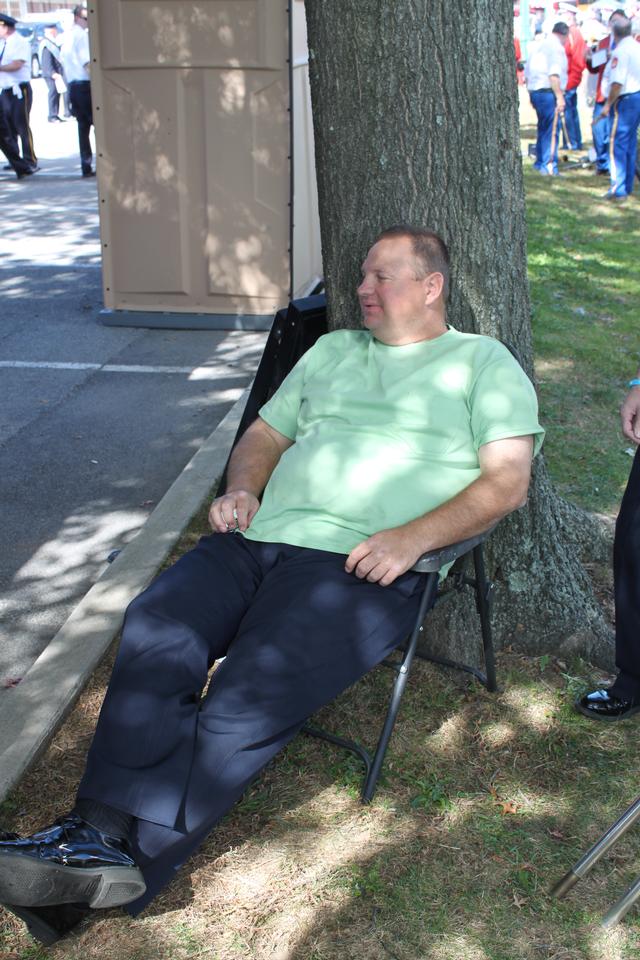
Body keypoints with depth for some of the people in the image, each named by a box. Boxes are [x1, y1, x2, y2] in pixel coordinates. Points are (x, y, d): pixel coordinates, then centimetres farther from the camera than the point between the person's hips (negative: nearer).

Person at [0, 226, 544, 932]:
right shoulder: (333, 349, 31)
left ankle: (129, 857, -24)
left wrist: (411, 537, -13)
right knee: (155, 632, -24)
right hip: (261, 536, 5)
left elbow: (507, 479, 1)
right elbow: (266, 434, 32)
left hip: (363, 566, -5)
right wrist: (241, 489, 8)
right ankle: (103, 833, -29)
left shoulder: (482, 363, 13)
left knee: (249, 694, -28)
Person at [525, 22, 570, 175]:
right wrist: (559, 96, -20)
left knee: (543, 127, 19)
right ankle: (549, 166, -12)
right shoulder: (556, 47, -8)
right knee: (551, 130, -8)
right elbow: (554, 73, -19)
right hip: (548, 91, -9)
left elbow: (527, 73, 21)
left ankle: (540, 162, 26)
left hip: (534, 91, 9)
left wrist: (532, 95, 26)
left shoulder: (538, 46, 19)